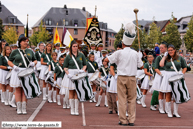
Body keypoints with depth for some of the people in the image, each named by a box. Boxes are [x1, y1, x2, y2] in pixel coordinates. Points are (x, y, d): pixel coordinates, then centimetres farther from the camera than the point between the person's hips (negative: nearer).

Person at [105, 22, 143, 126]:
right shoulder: (135, 53, 0)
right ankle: (131, 120, 8)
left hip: (121, 78, -1)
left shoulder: (119, 53, -7)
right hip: (132, 78, 2)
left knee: (122, 99, 3)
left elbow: (107, 59, -2)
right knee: (132, 99, 8)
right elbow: (141, 66, 8)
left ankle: (123, 120, 6)